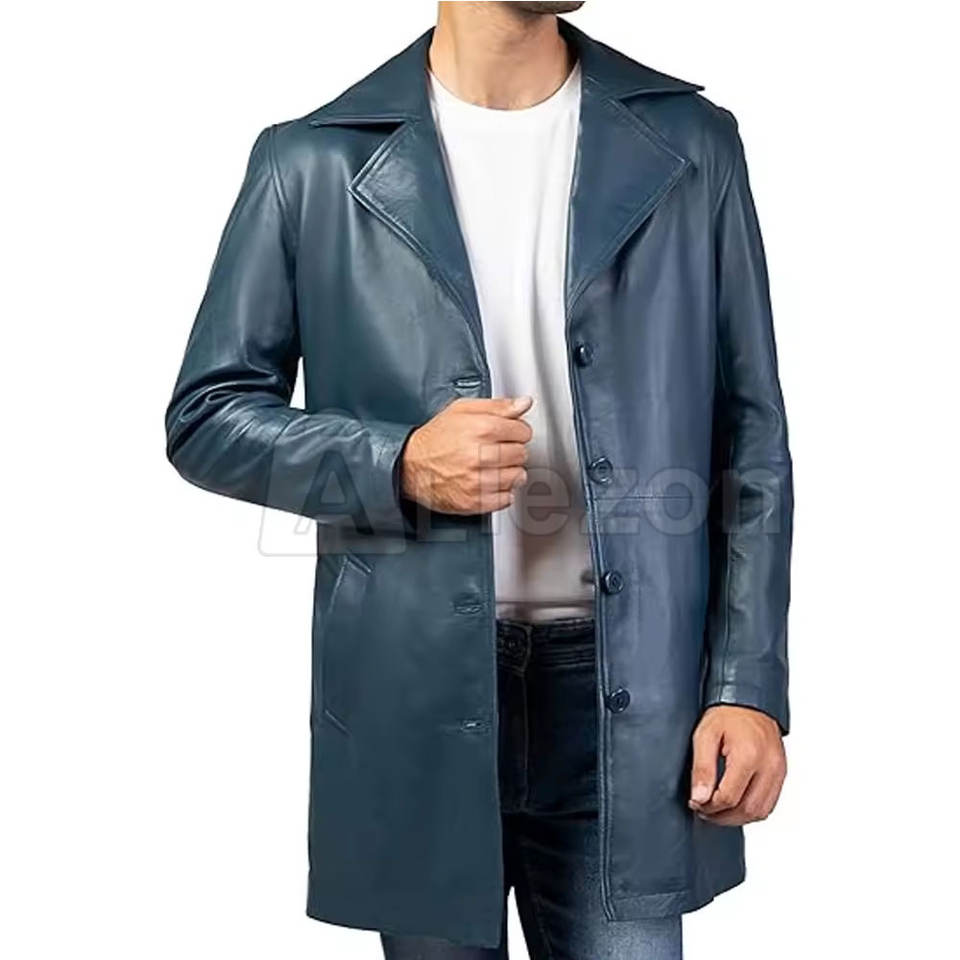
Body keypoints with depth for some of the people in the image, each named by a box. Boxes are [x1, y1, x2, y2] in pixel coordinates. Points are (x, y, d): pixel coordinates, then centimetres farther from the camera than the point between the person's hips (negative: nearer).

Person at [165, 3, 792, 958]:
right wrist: (396, 465, -14)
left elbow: (747, 439, 5)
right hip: (416, 689, 0)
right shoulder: (315, 162, 0)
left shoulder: (689, 144, 4)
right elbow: (205, 415, 3)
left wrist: (750, 685, -2)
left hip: (624, 688, 1)